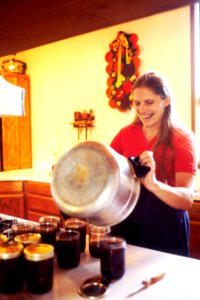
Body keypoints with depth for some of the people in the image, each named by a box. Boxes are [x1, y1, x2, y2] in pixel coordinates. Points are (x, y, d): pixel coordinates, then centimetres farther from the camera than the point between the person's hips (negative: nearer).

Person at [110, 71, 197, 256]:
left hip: (165, 230, -3)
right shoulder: (126, 134, 0)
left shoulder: (182, 138, -11)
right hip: (126, 225, 3)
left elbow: (187, 199, -21)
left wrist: (154, 184, -39)